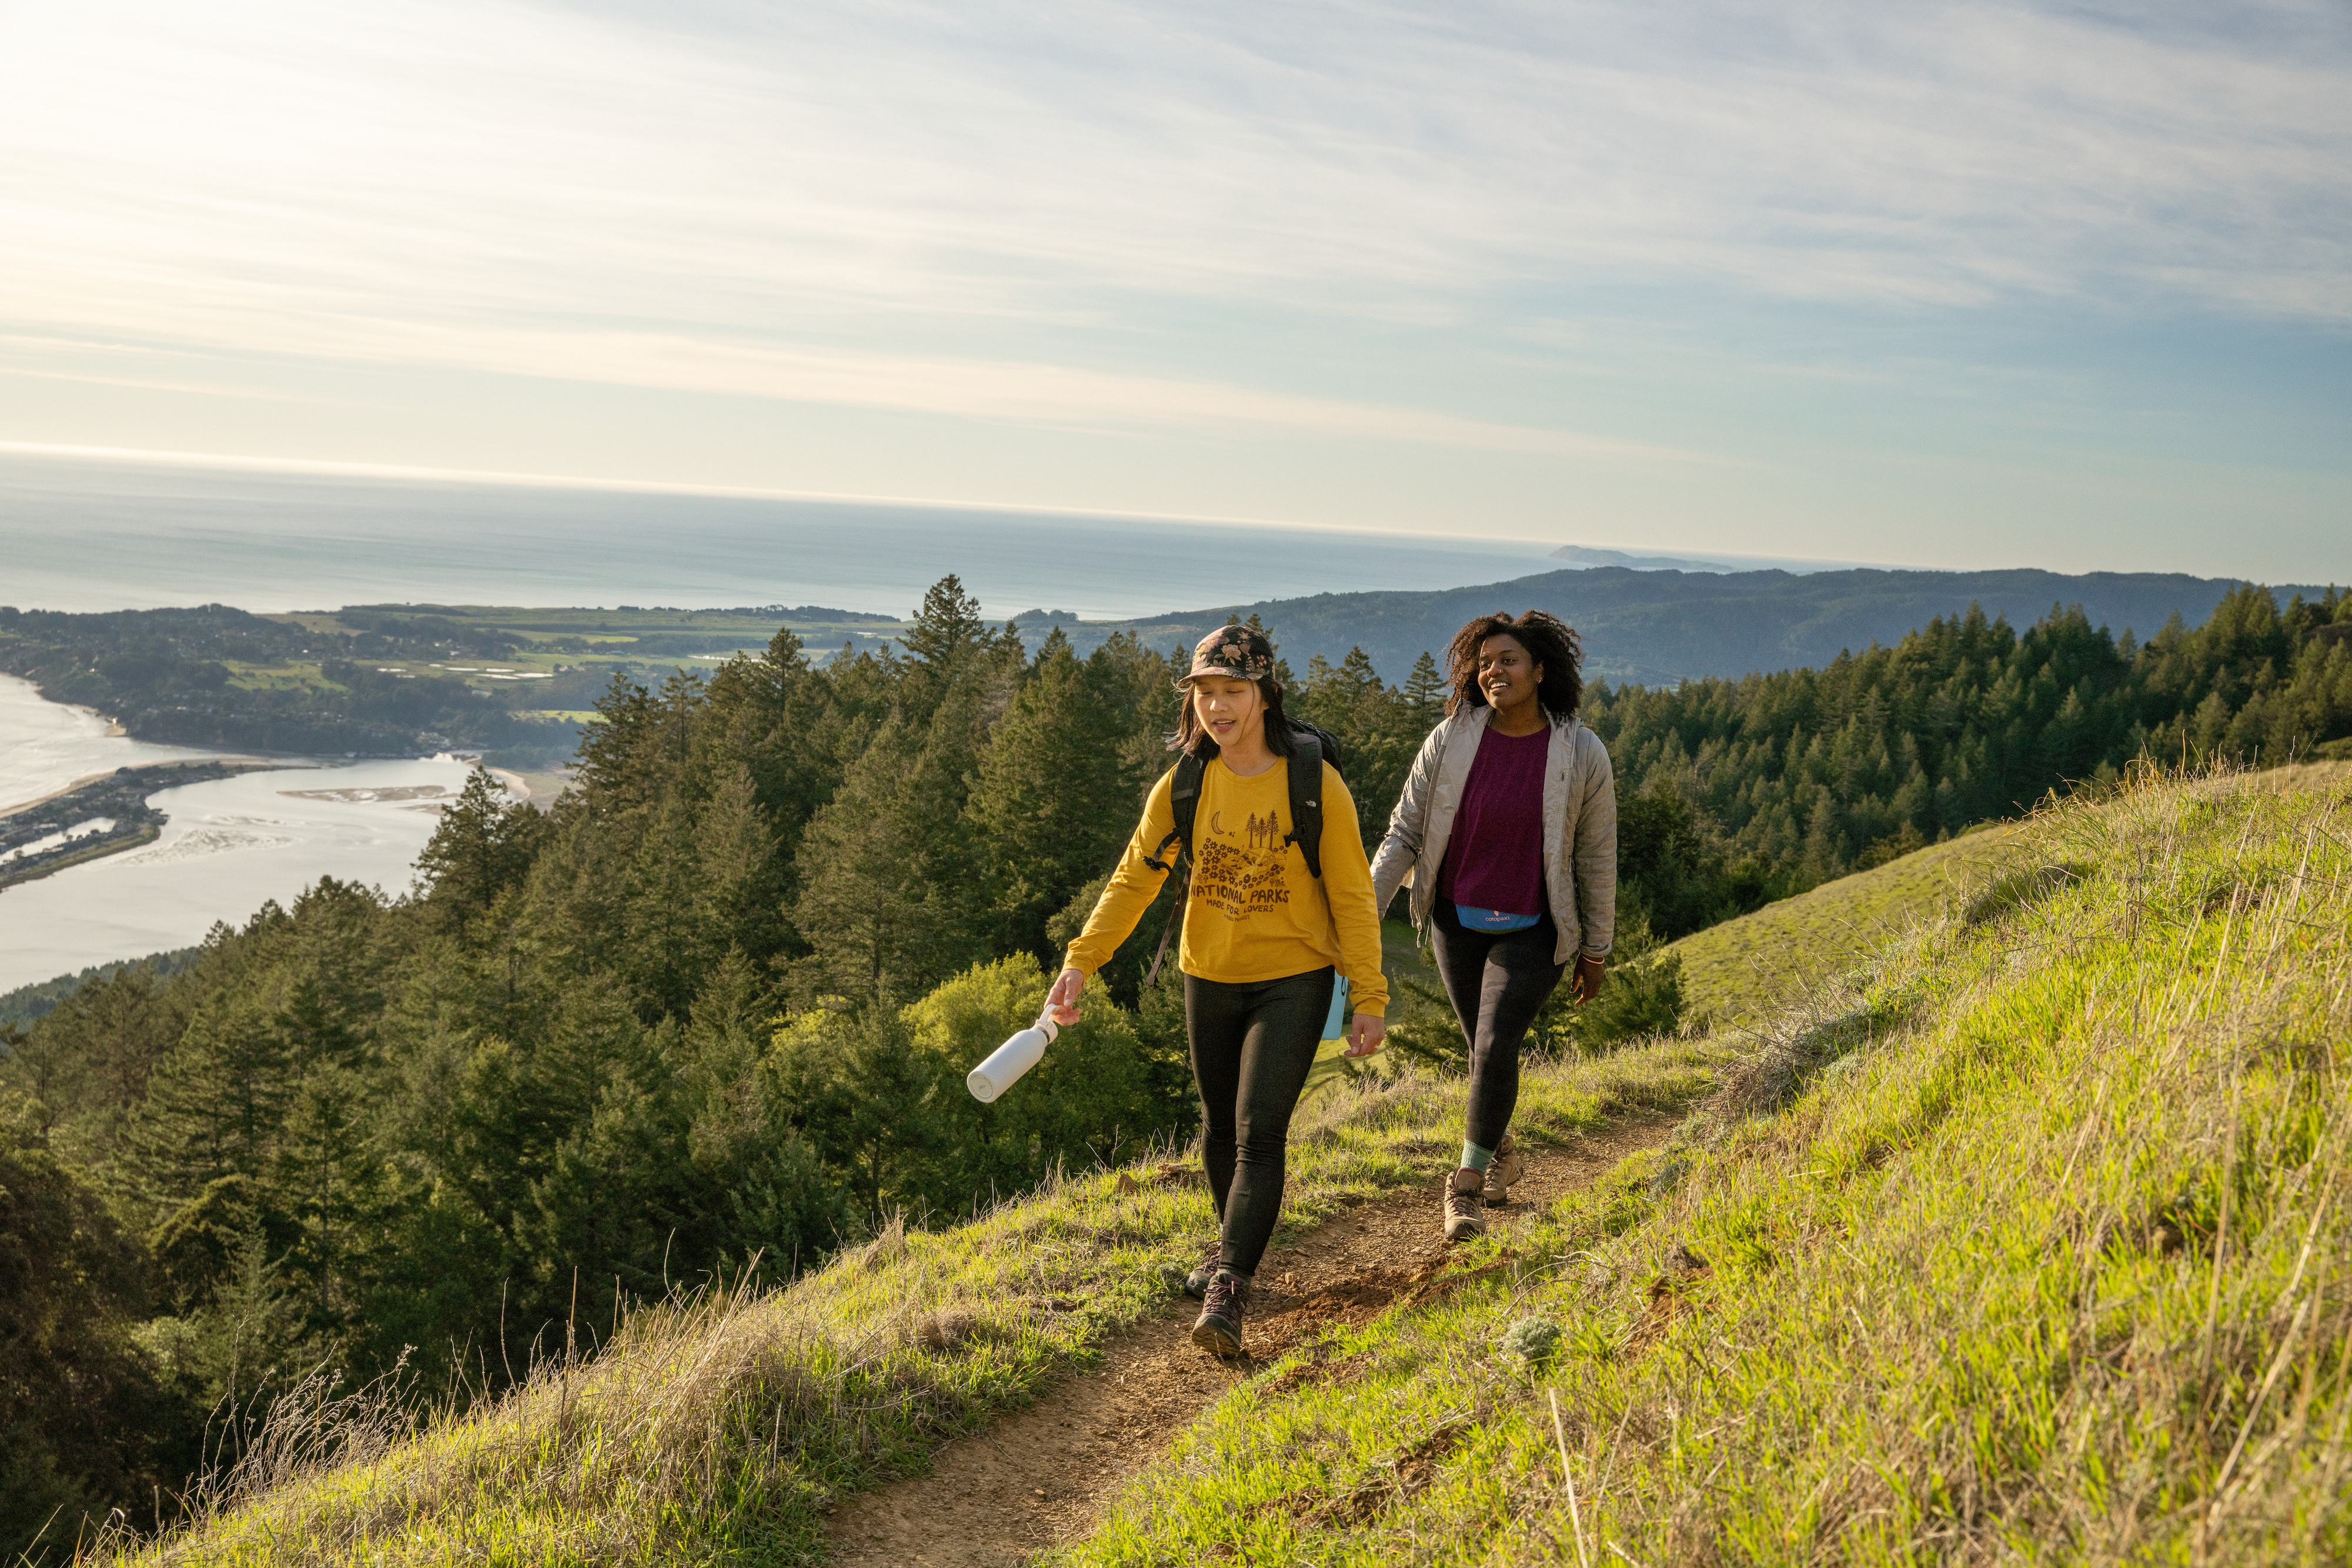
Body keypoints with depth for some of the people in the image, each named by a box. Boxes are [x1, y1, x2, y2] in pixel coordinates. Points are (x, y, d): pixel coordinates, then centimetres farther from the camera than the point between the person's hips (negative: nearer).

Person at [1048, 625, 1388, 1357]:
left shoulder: (1314, 784, -13)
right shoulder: (1184, 786, -3)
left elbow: (1352, 897, -8)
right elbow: (1134, 878, -3)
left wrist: (1369, 998, -8)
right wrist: (1081, 962, -14)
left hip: (1293, 980, -4)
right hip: (1209, 979, 4)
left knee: (1259, 1132, -13)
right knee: (1219, 1127, 16)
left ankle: (1228, 1292, -12)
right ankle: (1235, 1245, 39)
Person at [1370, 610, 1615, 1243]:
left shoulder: (1583, 755, -13)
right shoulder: (1450, 740, -10)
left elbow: (1596, 856, -3)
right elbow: (1404, 834, -5)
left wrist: (1595, 951, 3)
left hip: (1532, 930, -2)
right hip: (1457, 922, 3)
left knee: (1496, 1046, -16)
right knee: (1485, 1049, 16)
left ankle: (1468, 1185, -1)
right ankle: (1501, 1152, 43)